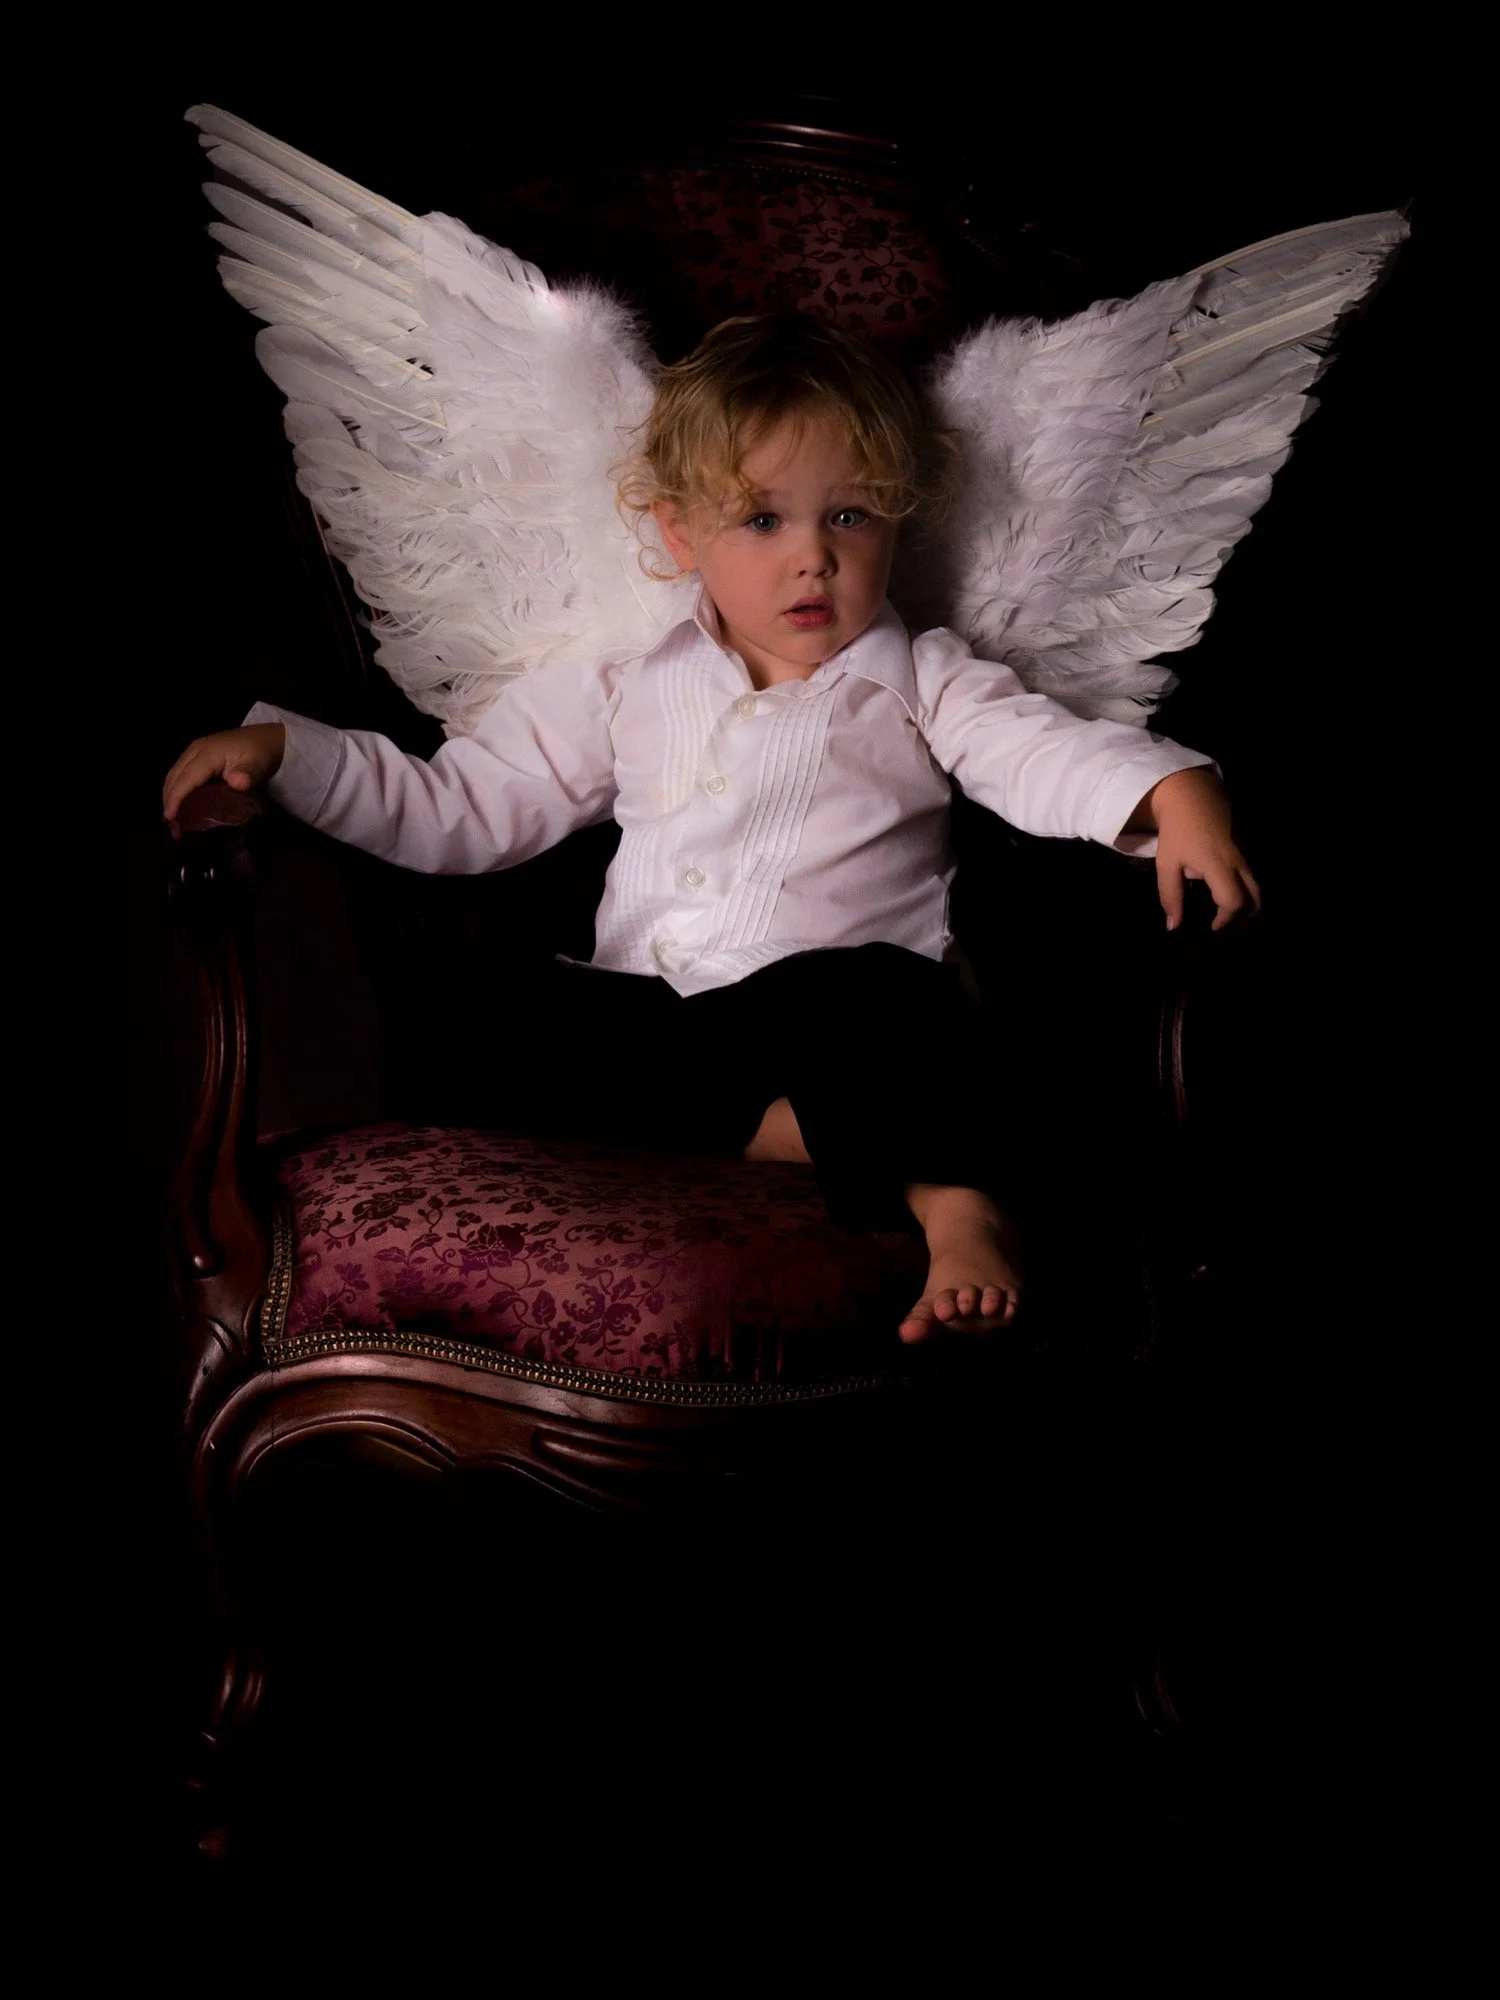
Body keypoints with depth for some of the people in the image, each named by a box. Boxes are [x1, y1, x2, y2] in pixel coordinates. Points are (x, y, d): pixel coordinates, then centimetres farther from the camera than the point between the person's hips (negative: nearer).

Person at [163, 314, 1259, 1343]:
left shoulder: (922, 685, 13)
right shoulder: (626, 692, 19)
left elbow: (1048, 752, -3)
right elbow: (457, 811, 20)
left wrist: (1176, 792, -25)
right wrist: (281, 747, 10)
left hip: (856, 1005, -3)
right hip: (653, 1016, 4)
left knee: (867, 998, -37)